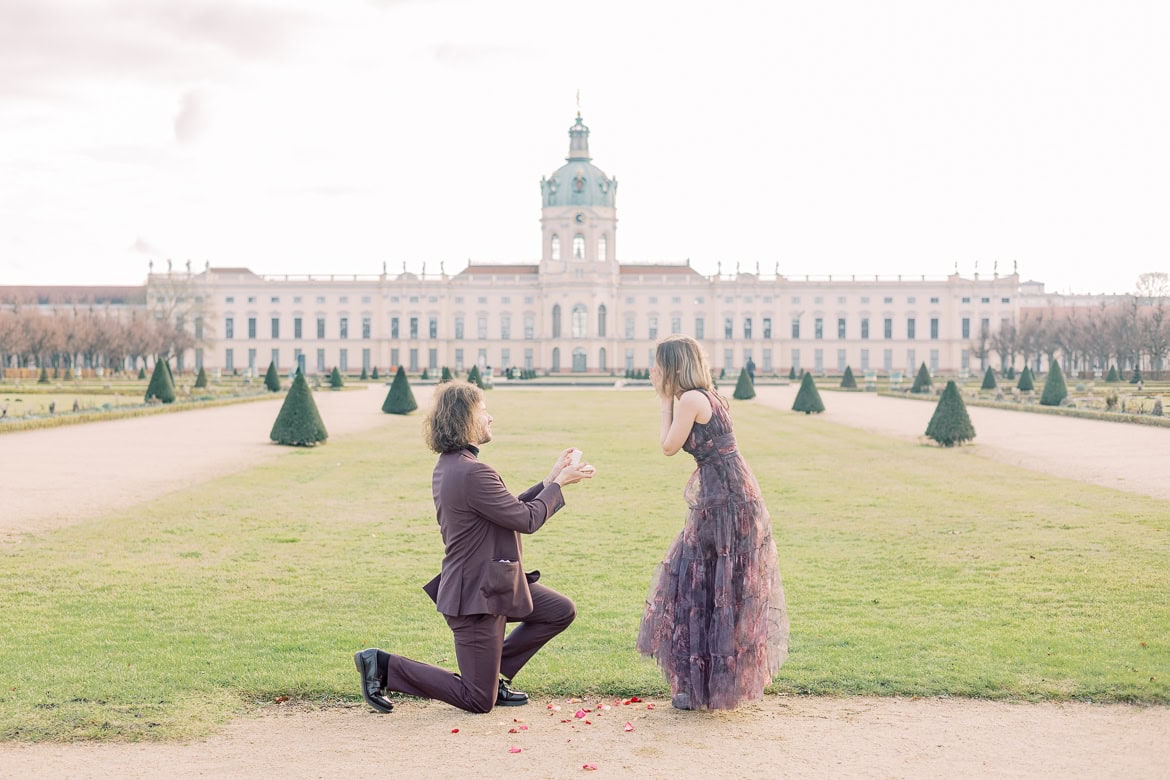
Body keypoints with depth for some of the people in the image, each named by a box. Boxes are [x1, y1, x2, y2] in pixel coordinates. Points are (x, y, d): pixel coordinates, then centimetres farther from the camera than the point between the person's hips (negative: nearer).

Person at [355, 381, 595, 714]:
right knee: (480, 701, 1)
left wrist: (549, 481, 9)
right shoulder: (472, 473, -26)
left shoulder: (448, 465, 7)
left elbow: (509, 509, 12)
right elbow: (527, 520, -18)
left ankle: (495, 675, 18)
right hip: (477, 595, -10)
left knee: (562, 611, 15)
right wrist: (558, 484, -4)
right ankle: (384, 665, 5)